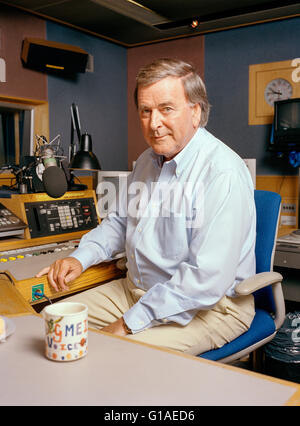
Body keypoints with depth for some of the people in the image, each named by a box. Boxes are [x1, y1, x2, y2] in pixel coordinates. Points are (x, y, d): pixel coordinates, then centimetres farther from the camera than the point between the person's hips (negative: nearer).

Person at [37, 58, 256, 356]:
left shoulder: (223, 173, -22)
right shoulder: (147, 161, 9)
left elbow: (207, 279, -27)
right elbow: (120, 222, 21)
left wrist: (129, 323, -22)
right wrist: (80, 258, 4)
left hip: (208, 307, -7)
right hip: (135, 290, 8)